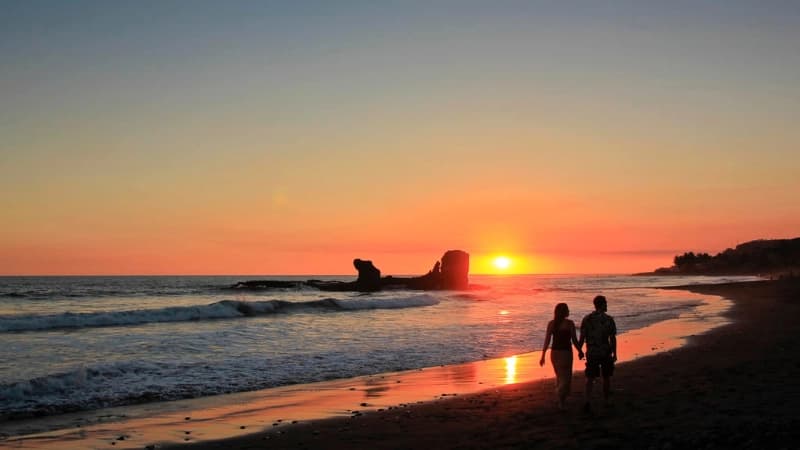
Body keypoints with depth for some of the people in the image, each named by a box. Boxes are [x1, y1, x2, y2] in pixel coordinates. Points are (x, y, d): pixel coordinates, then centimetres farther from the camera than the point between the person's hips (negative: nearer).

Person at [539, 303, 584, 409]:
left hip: (554, 352, 5)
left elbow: (547, 341, -1)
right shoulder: (569, 323, -10)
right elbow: (574, 340, -8)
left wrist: (543, 356, 4)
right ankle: (561, 401, -10)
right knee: (566, 377, 3)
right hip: (566, 352, -5)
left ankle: (561, 399, 32)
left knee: (559, 376, 22)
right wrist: (580, 351, 8)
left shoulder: (551, 323, 1)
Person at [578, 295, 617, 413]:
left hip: (591, 353, 1)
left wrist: (579, 351, 7)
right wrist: (614, 354, 3)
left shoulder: (586, 319, -3)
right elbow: (613, 339, -7)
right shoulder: (609, 320, -8)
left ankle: (588, 402, -16)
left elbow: (582, 338, -4)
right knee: (606, 377, 16)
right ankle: (606, 401, 26)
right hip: (606, 353, -1)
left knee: (590, 379, 3)